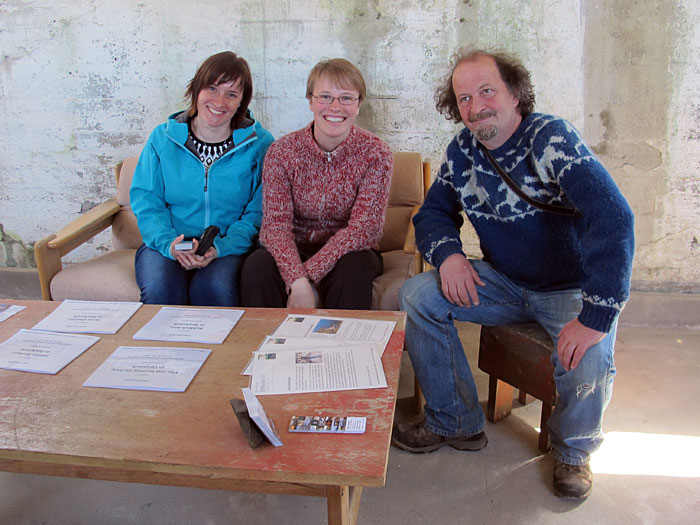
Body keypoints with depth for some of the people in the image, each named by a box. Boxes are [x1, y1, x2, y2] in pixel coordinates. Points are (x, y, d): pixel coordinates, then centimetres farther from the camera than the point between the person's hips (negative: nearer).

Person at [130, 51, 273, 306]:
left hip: (230, 247, -1)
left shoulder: (259, 144, 0)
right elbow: (146, 201, 3)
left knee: (214, 287, -32)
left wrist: (221, 246, -20)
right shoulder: (163, 138, 6)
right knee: (160, 287, -30)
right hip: (167, 244, 2)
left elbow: (259, 212, -4)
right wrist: (169, 243, -16)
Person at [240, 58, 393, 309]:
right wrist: (297, 281, -32)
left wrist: (307, 274, -27)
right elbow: (276, 224, -14)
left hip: (348, 253, -1)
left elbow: (364, 228, -17)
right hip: (294, 253, 1)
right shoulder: (282, 152, -6)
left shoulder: (376, 154, -9)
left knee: (354, 270, -34)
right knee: (257, 265, -28)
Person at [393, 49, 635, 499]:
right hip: (505, 282, 5)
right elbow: (434, 213, 8)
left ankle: (573, 451, 7)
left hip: (572, 288, -5)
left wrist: (596, 317, -38)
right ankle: (456, 423, 4)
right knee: (418, 296, -11)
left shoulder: (550, 138, -22)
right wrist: (448, 255, -16)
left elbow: (613, 218, -33)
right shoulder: (462, 151, -2)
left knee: (587, 365, -31)